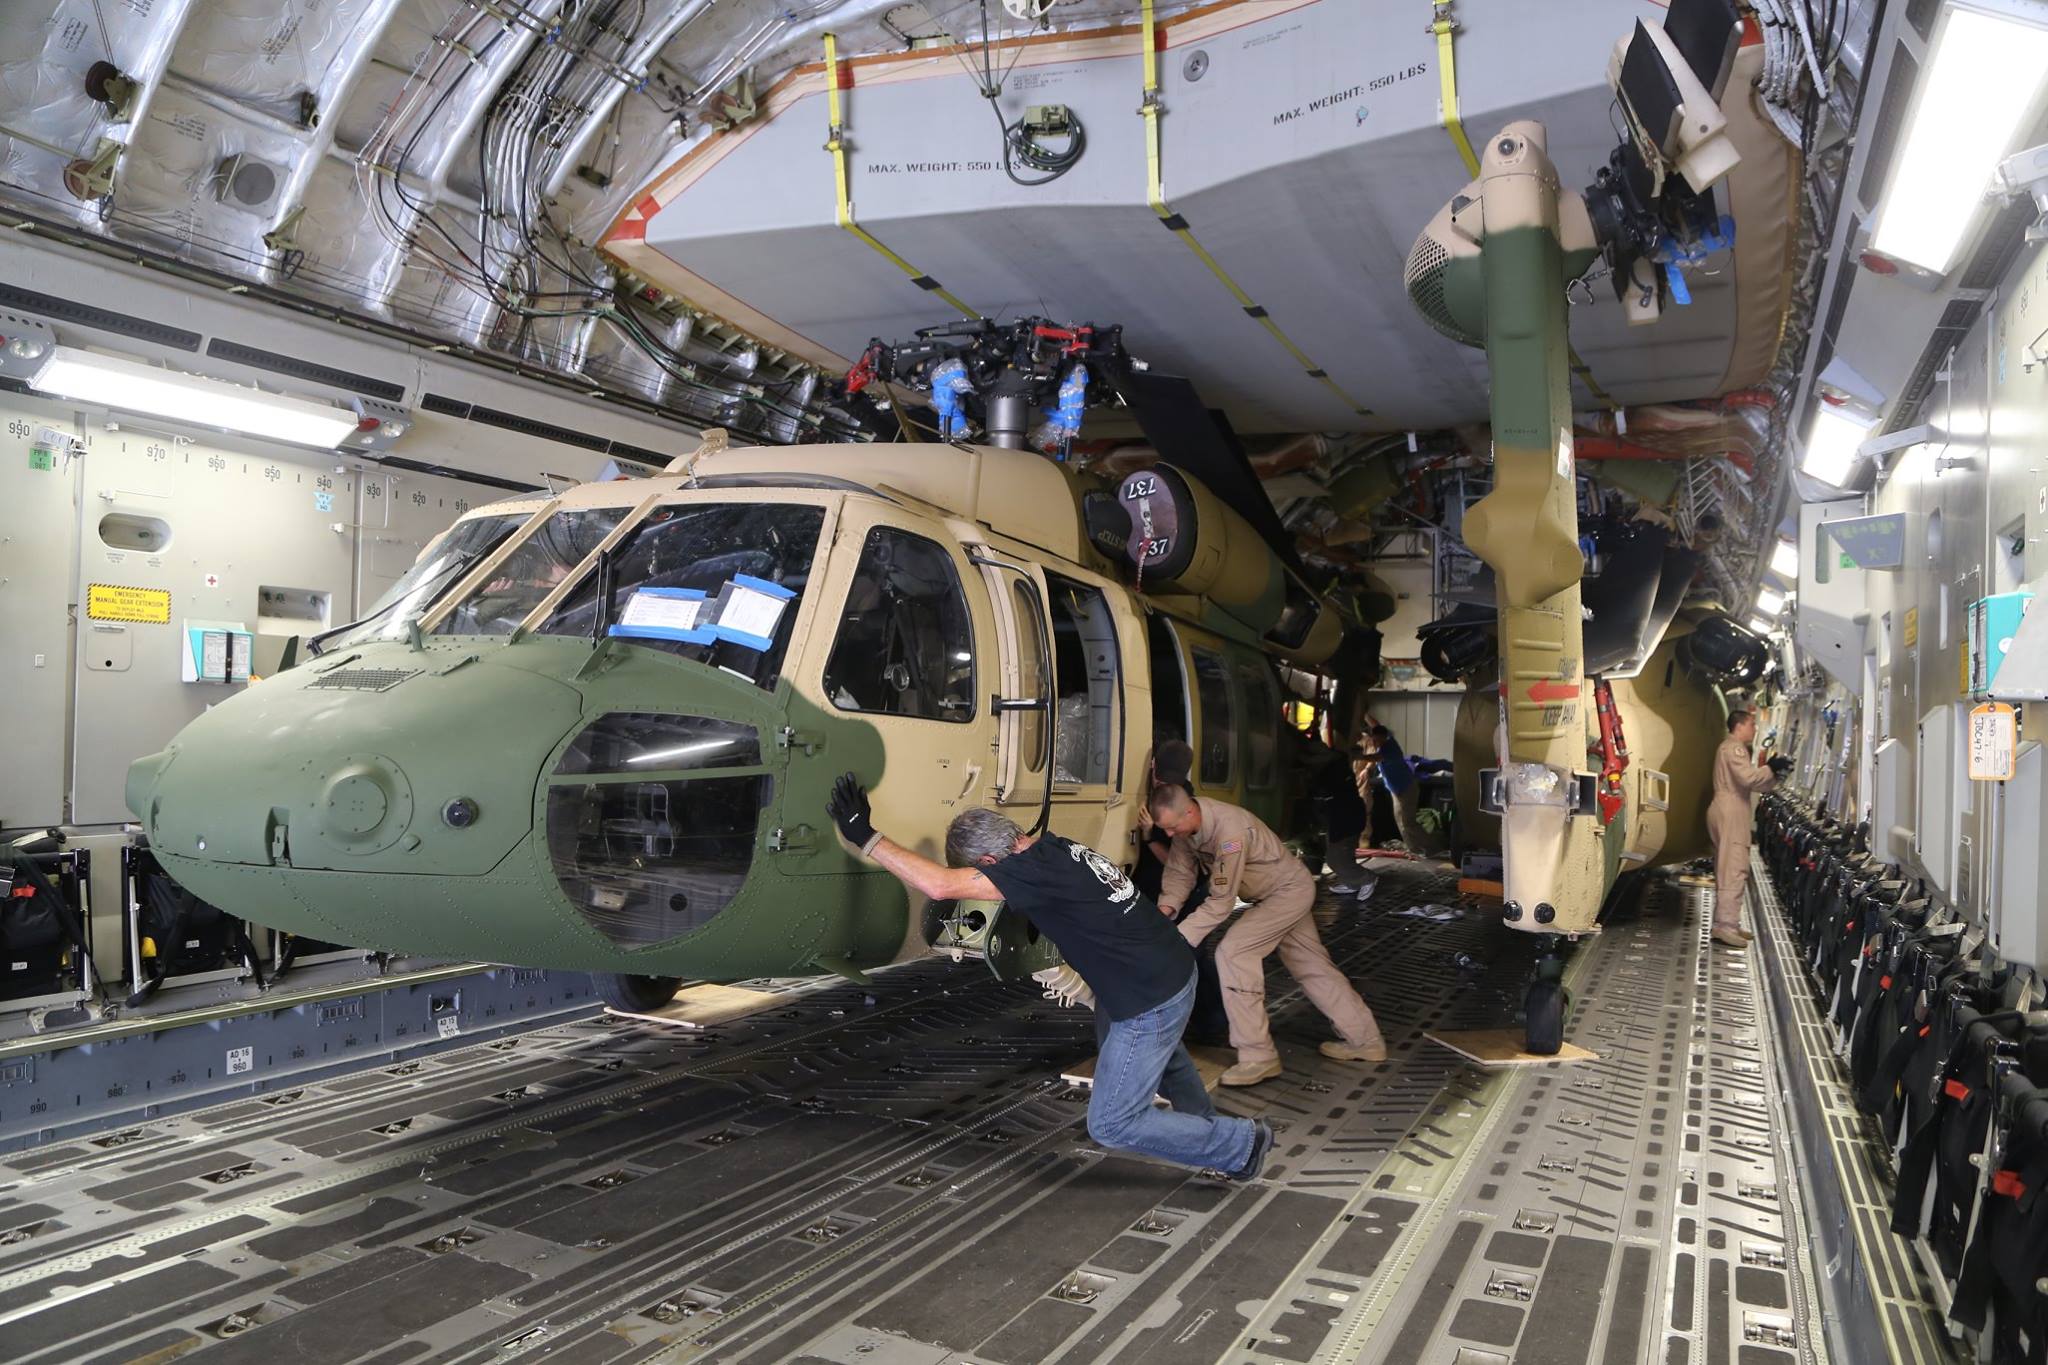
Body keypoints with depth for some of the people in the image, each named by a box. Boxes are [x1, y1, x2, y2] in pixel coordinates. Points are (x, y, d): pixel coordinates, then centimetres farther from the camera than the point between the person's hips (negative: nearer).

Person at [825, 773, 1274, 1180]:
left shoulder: (1035, 871, -26)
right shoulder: (1059, 850, 2)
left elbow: (940, 885, -33)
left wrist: (865, 836, -28)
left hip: (1152, 1002, -10)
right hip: (1174, 971, 10)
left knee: (1111, 1124, 2)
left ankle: (1243, 1143, 12)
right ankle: (1203, 1120, 61)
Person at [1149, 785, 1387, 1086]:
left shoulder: (1230, 830, -37)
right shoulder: (1184, 825, -12)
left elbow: (1221, 902, -33)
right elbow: (1179, 872, -6)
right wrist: (1165, 910, -24)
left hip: (1290, 890, -9)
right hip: (1277, 893, 9)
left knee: (1232, 952, -20)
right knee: (1312, 965, 17)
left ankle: (1258, 1057, -13)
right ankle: (1364, 1040, 32)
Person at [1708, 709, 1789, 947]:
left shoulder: (1734, 748, 24)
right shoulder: (1734, 748, -9)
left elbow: (1752, 784, 20)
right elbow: (1749, 777, -24)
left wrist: (1773, 774, 7)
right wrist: (1771, 767, -10)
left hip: (1732, 816, 11)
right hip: (1730, 816, -11)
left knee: (1728, 871, 12)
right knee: (1734, 871, -12)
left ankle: (1726, 923, 15)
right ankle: (1726, 926, -14)